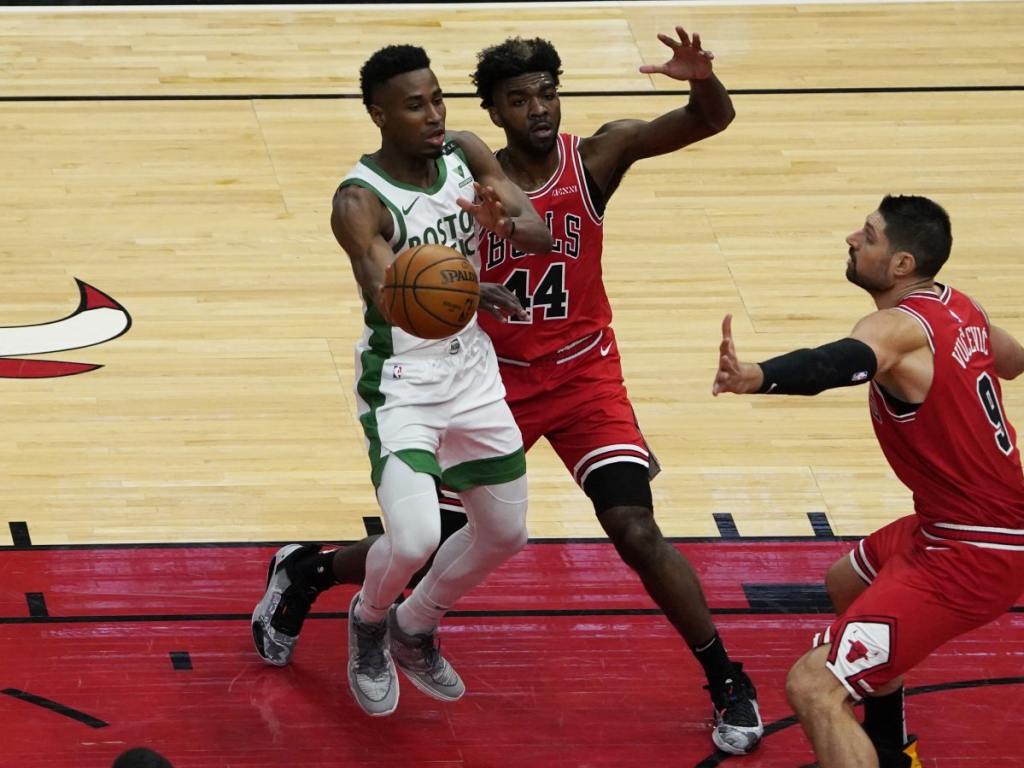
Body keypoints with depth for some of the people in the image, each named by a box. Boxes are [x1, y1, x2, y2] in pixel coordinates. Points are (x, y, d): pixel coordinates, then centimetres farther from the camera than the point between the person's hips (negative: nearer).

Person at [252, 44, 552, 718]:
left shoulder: (466, 156, -4)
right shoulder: (360, 200, -23)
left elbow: (543, 236, -9)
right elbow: (388, 298, -37)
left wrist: (507, 224, -34)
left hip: (473, 370, 7)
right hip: (401, 381, -6)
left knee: (506, 534, 16)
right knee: (414, 541, -23)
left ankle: (414, 630, 42)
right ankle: (370, 620, 13)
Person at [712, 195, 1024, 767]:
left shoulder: (898, 327, -21)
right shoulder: (961, 308, 7)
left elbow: (843, 363, -46)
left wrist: (758, 377, -66)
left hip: (969, 558, -11)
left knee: (815, 690, -19)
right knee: (849, 585, 37)